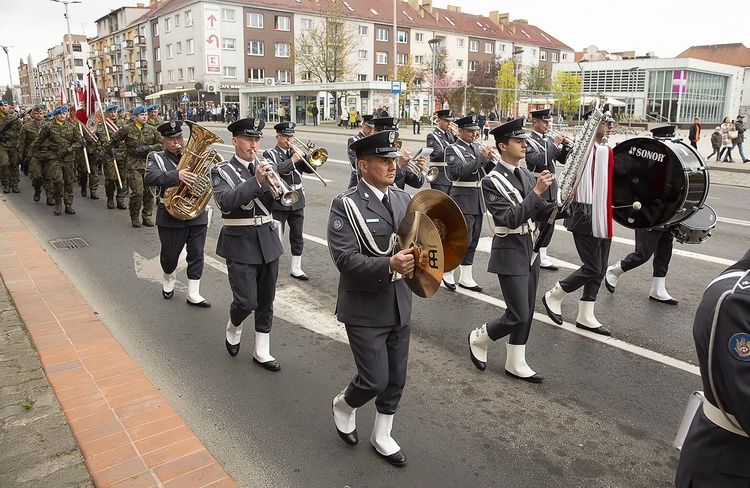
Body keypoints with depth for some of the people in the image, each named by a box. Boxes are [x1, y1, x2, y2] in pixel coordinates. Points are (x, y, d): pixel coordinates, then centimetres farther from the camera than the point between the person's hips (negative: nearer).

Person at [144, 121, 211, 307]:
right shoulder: (156, 158, -2)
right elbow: (149, 177, -22)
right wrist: (176, 175, -36)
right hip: (171, 216, -2)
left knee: (196, 254, 5)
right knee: (169, 255, 10)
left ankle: (193, 294, 15)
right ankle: (169, 279, 41)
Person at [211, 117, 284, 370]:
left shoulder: (267, 167, 7)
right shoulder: (222, 171, -4)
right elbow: (225, 202, -23)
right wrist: (256, 180, -28)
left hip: (268, 241, 4)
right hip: (240, 244, -4)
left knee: (266, 302, 10)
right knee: (247, 301, -6)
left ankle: (262, 352, 24)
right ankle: (233, 327, 28)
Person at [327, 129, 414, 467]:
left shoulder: (403, 198, 5)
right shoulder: (346, 205, -14)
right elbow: (344, 258, -22)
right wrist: (389, 266, -34)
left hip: (399, 305, 6)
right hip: (365, 309, -6)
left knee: (396, 378, 14)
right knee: (375, 380, -2)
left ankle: (381, 436, 37)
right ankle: (344, 405, 32)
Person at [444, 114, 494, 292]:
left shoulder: (476, 147, 14)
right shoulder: (452, 149, -6)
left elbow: (488, 169, 13)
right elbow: (460, 171, -22)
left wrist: (493, 159, -6)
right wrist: (481, 157, -21)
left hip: (477, 198, 7)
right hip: (462, 199, -7)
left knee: (473, 241, 9)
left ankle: (465, 278, 17)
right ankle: (447, 272, 12)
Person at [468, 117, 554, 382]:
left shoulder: (526, 175, 8)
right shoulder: (492, 181, -15)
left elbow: (541, 210, 12)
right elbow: (510, 219, -23)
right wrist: (536, 191, -26)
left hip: (530, 249, 8)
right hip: (510, 253, -8)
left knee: (526, 312, 12)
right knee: (518, 316, -5)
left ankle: (515, 364, 25)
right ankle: (478, 339, 20)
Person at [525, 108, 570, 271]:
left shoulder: (549, 140, 14)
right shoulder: (529, 141, -8)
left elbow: (563, 159, 15)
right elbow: (539, 160, -24)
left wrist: (565, 145, -2)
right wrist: (555, 144, -21)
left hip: (551, 185, 8)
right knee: (534, 224, -5)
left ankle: (542, 257, 20)